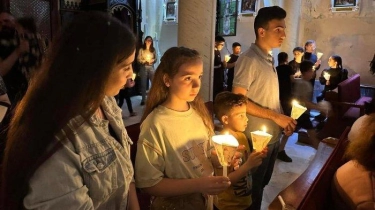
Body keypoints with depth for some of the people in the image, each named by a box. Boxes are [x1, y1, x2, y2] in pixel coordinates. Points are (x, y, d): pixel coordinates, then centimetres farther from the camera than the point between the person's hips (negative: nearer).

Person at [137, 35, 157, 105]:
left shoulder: (153, 49, 6)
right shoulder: (141, 50, -1)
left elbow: (155, 58, 6)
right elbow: (138, 59, -4)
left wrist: (152, 60, -14)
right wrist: (145, 61, -16)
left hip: (151, 67, 2)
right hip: (143, 68, -1)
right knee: (143, 84, 4)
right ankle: (143, 99, 12)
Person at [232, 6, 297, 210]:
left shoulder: (269, 59, 9)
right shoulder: (249, 60, -17)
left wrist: (283, 120, 2)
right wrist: (275, 116, -19)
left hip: (272, 136, 8)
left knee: (262, 184, 23)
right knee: (252, 190, 10)